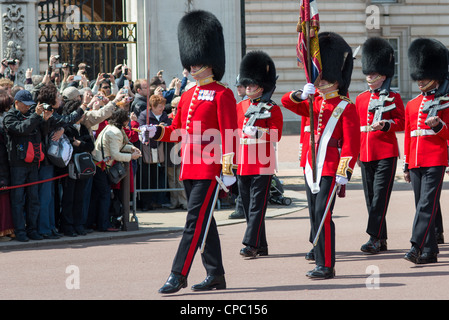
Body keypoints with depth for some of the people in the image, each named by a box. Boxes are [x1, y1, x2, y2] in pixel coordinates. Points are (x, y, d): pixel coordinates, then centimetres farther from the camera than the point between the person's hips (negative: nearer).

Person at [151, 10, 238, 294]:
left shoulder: (222, 94, -7)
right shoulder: (188, 96, 16)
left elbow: (229, 133, -12)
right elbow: (179, 130, 21)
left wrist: (228, 167, -18)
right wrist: (159, 132, 1)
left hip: (210, 168, -8)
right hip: (190, 167, 8)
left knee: (196, 220, -10)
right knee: (204, 221, 11)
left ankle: (178, 275, -12)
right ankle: (216, 275, 18)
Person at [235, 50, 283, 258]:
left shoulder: (273, 110, -2)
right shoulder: (239, 107, 14)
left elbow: (275, 136, -9)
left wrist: (259, 131, -25)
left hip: (262, 164, -6)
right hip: (242, 163, 6)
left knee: (257, 205, -9)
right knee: (247, 206, 7)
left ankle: (250, 244, -12)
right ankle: (261, 245, 15)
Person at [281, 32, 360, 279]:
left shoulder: (346, 108, -6)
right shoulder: (315, 104, 14)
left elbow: (351, 145, -10)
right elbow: (287, 102, 14)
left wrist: (343, 175, -17)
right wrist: (302, 94, -7)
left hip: (330, 170, -7)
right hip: (311, 168, 7)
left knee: (322, 214, -12)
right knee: (315, 216, 8)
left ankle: (326, 266, -9)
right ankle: (321, 263, 14)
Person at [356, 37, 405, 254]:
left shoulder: (393, 98, -1)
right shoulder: (361, 99, 14)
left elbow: (402, 122, -5)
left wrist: (385, 124, -22)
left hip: (386, 154, -6)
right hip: (366, 153, 6)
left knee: (380, 195, -10)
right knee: (370, 198, 6)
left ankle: (374, 239, -13)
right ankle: (381, 240, 13)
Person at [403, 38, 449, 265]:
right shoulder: (412, 105, 15)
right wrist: (406, 166, 17)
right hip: (415, 162, 6)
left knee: (427, 204, -13)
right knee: (422, 206, 6)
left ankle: (417, 247, -19)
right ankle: (430, 252, 11)